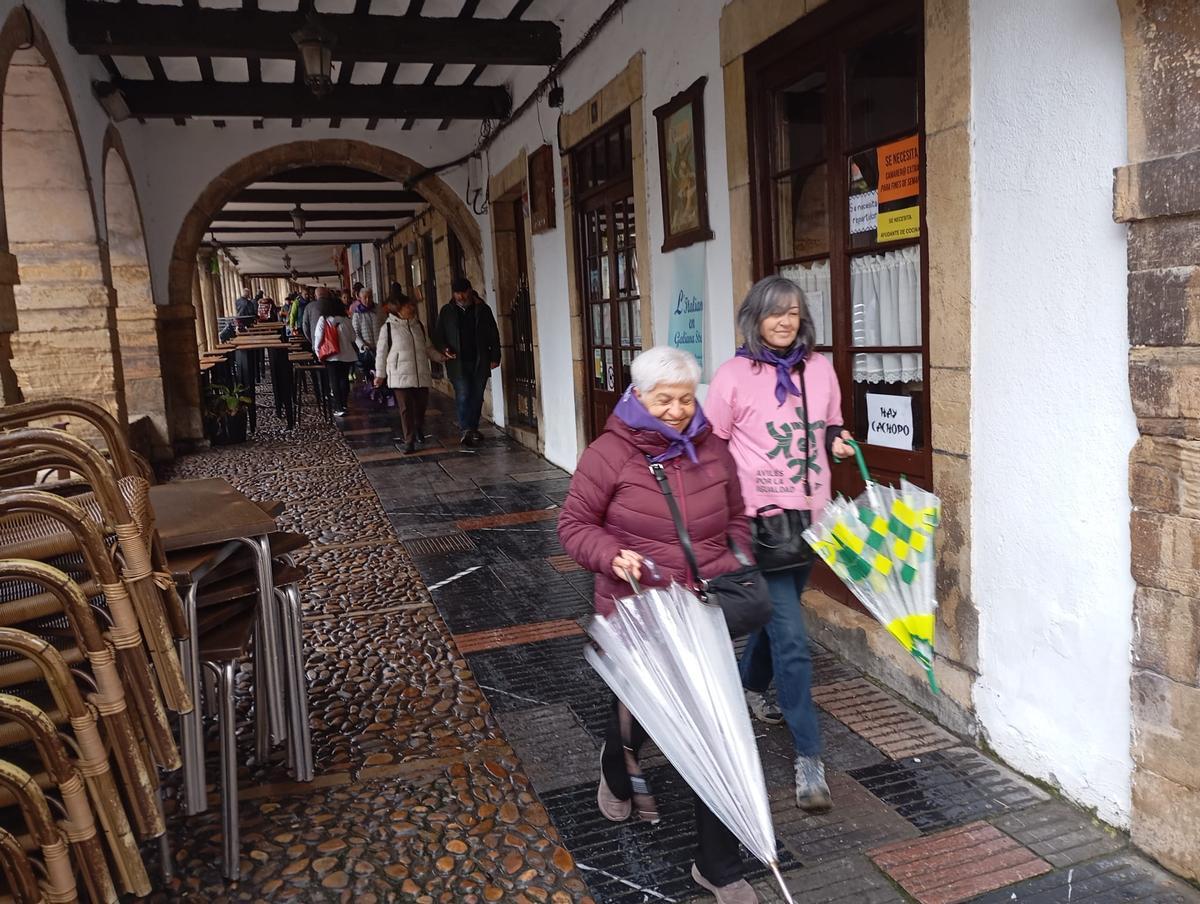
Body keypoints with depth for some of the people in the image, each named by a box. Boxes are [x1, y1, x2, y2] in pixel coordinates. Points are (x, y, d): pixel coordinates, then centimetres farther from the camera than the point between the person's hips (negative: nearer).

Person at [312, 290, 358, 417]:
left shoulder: (323, 320, -7)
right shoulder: (345, 319, 0)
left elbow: (318, 338, -8)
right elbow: (353, 337, 4)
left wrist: (318, 353, 4)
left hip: (332, 355, -3)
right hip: (347, 355, 3)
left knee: (335, 381, 3)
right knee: (344, 378, 13)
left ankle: (339, 408, 0)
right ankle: (344, 404, 20)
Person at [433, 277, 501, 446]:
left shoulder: (483, 310, 7)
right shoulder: (447, 312, 7)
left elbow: (493, 335, 9)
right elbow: (438, 335, 12)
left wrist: (495, 357, 2)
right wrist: (444, 349, -8)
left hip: (480, 362, 1)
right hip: (458, 363, -1)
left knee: (477, 396, 5)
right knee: (463, 395, -11)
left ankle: (473, 429, 16)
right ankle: (466, 429, -11)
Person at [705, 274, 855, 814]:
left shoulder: (820, 370, 5)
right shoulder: (734, 375, -9)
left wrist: (837, 441, -3)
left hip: (810, 517, 6)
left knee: (778, 614, 23)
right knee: (791, 639, -8)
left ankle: (751, 684, 51)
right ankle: (809, 758, 2)